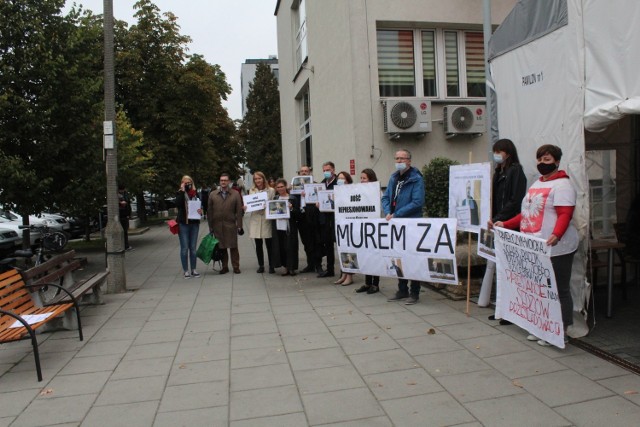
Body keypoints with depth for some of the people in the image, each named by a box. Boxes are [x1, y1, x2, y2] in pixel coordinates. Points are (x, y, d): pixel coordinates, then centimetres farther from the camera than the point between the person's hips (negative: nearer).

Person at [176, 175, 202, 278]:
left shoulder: (195, 194, 8)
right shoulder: (180, 194, -1)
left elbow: (200, 206, 16)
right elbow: (178, 204, -21)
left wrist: (201, 210, -6)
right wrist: (182, 191, -17)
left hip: (194, 223, 3)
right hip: (183, 224, -3)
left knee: (193, 248, 9)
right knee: (184, 248, 0)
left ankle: (193, 269, 17)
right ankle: (186, 270, 7)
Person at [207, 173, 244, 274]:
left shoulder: (235, 194, 2)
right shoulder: (213, 194, 6)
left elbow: (239, 211, 0)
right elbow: (209, 211, 5)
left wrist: (239, 226, -4)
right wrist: (210, 226, 1)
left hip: (231, 225, -1)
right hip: (217, 226, 1)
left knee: (233, 247, 3)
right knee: (221, 247, 8)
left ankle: (236, 267, 13)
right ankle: (224, 267, 18)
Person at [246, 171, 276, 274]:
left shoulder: (271, 190, 3)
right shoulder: (252, 190, 11)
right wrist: (245, 207, -7)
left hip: (267, 219, -2)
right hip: (255, 219, 3)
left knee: (269, 244, -1)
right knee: (258, 245, 7)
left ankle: (271, 266, 9)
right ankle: (261, 266, 17)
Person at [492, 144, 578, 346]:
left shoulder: (562, 185, -6)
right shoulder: (536, 185, 20)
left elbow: (565, 215, -18)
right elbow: (526, 214, 23)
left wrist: (556, 235, -34)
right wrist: (505, 224, 14)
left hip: (556, 249, -8)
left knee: (559, 290, 0)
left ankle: (561, 332, 10)